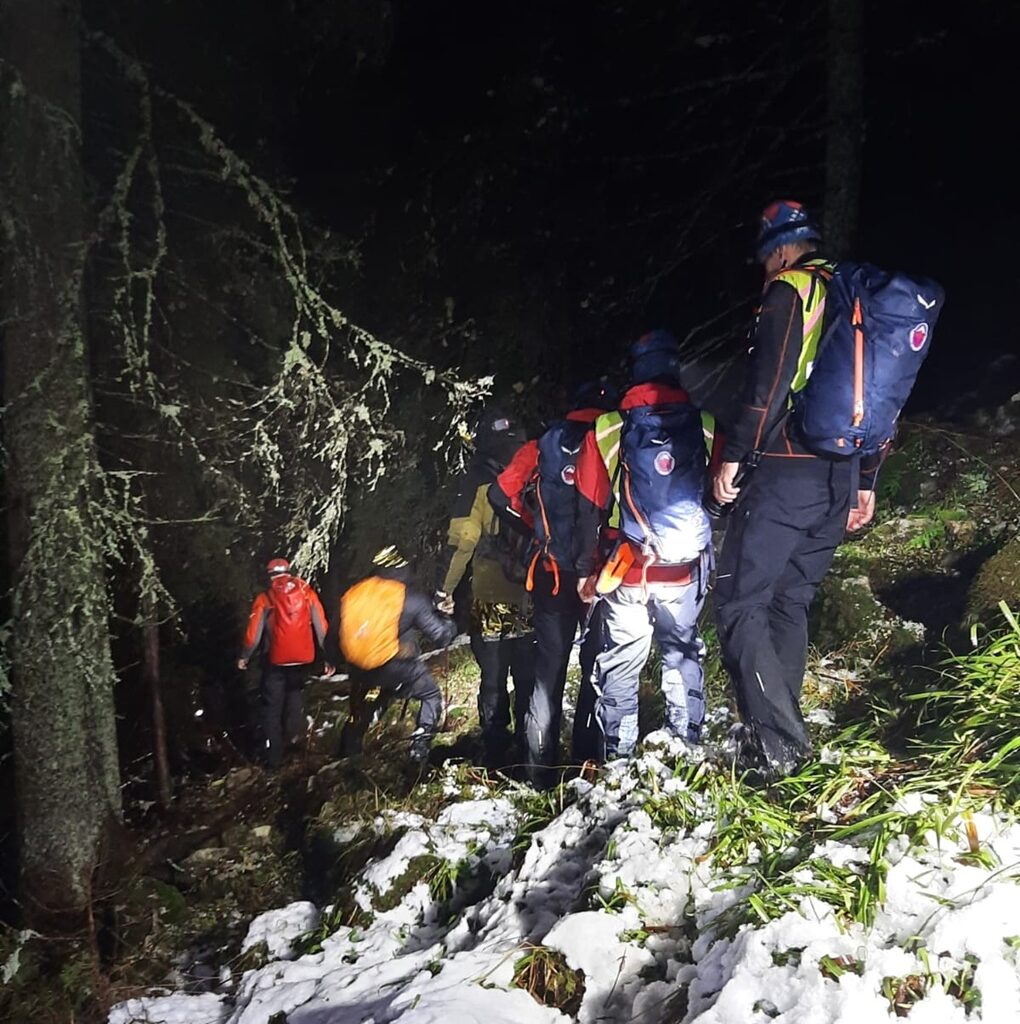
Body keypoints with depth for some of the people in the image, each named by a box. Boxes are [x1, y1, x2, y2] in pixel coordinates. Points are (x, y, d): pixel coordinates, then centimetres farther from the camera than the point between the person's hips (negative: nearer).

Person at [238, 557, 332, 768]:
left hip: (276, 660, -2)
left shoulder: (265, 598, -6)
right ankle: (293, 733, 23)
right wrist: (328, 657, 2)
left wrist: (244, 657, 11)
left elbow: (254, 633, -6)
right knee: (294, 692, 30)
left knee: (272, 706, 9)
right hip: (303, 658, 2)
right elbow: (321, 628, -4)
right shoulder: (307, 593, -1)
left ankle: (273, 756, 11)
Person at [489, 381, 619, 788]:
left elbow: (501, 495, 2)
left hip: (553, 574, 2)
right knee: (597, 668, 11)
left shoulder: (543, 446, 5)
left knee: (548, 670, 9)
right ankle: (589, 758, 12)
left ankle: (541, 767, 11)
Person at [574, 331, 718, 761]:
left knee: (619, 664, 8)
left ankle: (617, 755, 14)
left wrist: (585, 569, 5)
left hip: (627, 571, -1)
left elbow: (589, 507, -3)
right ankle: (687, 742, 22)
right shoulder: (705, 427, -2)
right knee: (683, 653, 17)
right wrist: (714, 561, 17)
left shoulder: (607, 430, -5)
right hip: (686, 570, 2)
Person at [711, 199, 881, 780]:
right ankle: (781, 730, 20)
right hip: (840, 480, 8)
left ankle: (777, 744, -7)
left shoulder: (790, 290, -5)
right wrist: (866, 482, 25)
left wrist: (733, 456, -11)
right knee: (790, 602, 15)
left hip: (786, 472, -8)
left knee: (741, 603, -4)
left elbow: (768, 383, -17)